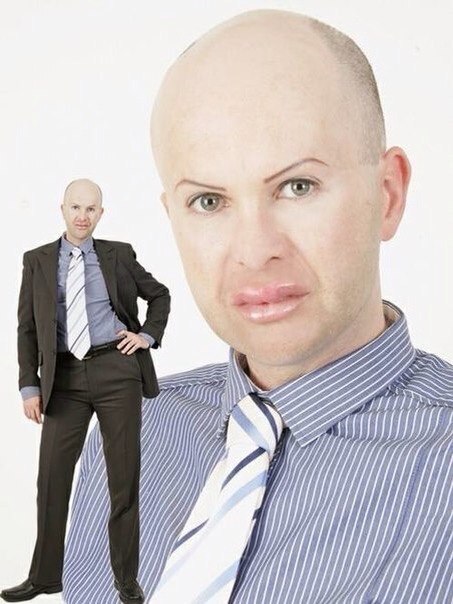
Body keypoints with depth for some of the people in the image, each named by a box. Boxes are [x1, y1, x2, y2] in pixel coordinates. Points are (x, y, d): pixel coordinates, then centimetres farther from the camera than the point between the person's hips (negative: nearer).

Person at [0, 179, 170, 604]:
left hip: (116, 369, -1)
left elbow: (159, 295, 22)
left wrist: (148, 335, 6)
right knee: (52, 477, 2)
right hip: (65, 377, 1)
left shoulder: (118, 255, 8)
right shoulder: (37, 261, 9)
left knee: (124, 477, 3)